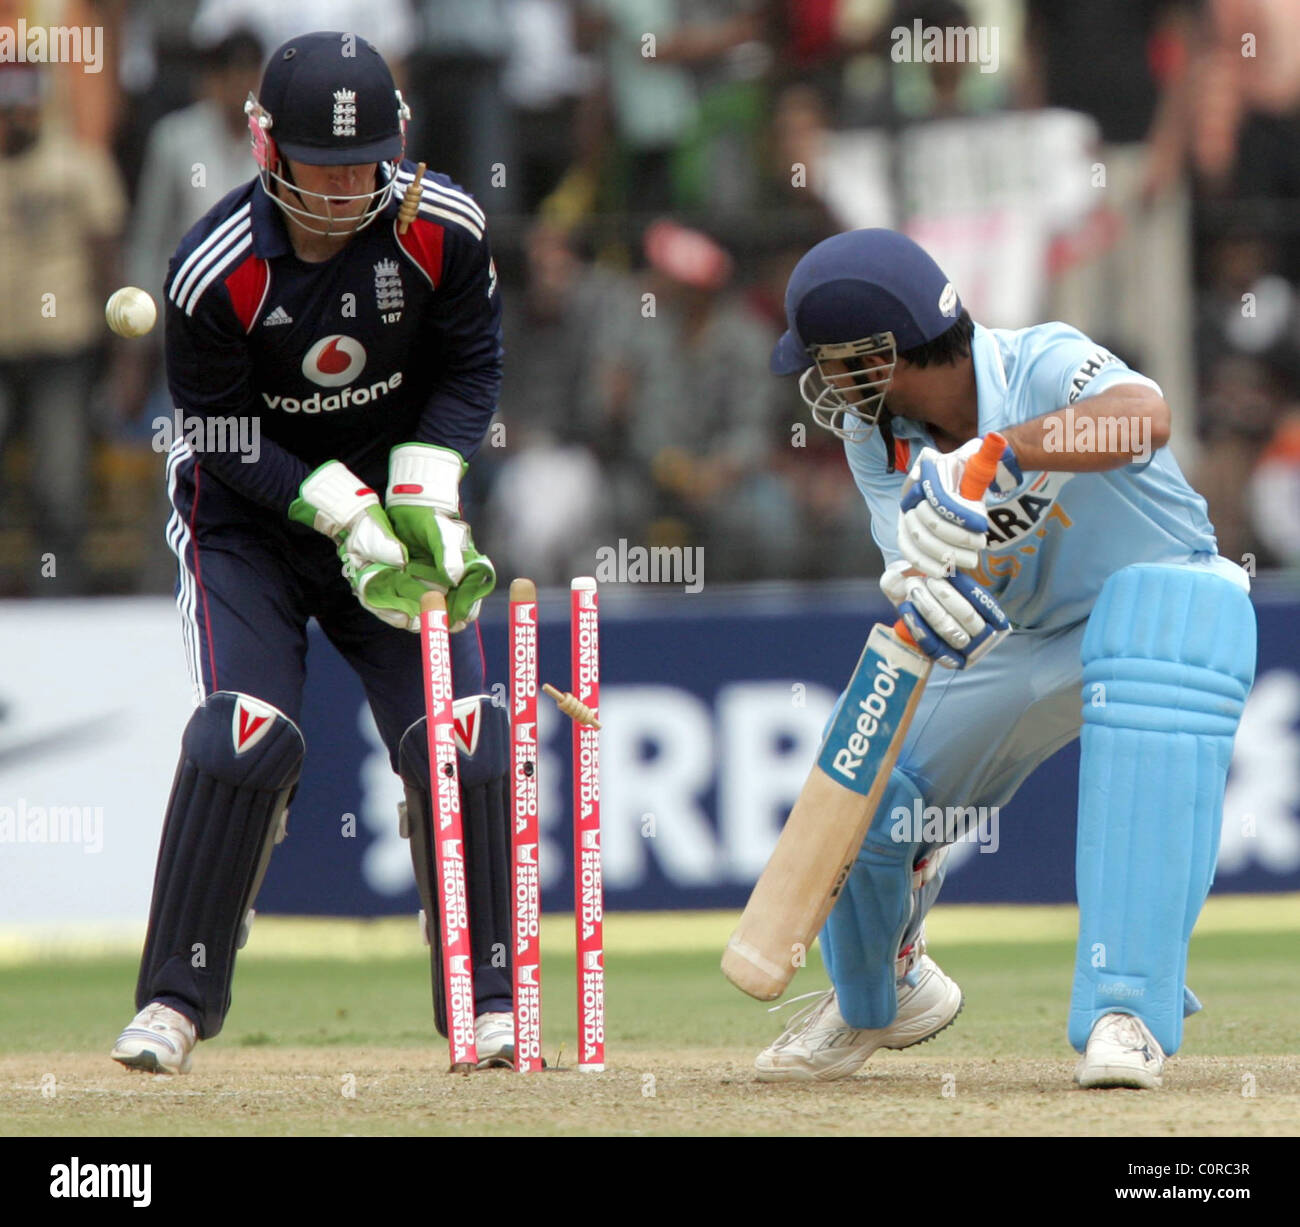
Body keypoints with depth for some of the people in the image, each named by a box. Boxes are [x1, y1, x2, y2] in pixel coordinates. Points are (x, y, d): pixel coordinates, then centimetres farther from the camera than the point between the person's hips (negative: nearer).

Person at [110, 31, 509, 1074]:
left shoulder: (443, 231, -17)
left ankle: (489, 1004, 3)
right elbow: (224, 434, -16)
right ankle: (175, 1002, -8)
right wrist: (345, 514, -25)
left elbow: (472, 368, -3)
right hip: (247, 517, -3)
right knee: (244, 741, -19)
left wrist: (422, 496, -17)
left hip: (400, 491, 3)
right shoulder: (216, 270, -24)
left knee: (460, 740, -8)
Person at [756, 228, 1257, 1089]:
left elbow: (1143, 418, -52)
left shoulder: (1043, 366, -29)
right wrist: (925, 583, -49)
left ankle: (1127, 1015, -41)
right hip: (1037, 642, 6)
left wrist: (996, 454, -62)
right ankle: (880, 997, 36)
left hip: (1172, 604, -6)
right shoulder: (877, 438, -10)